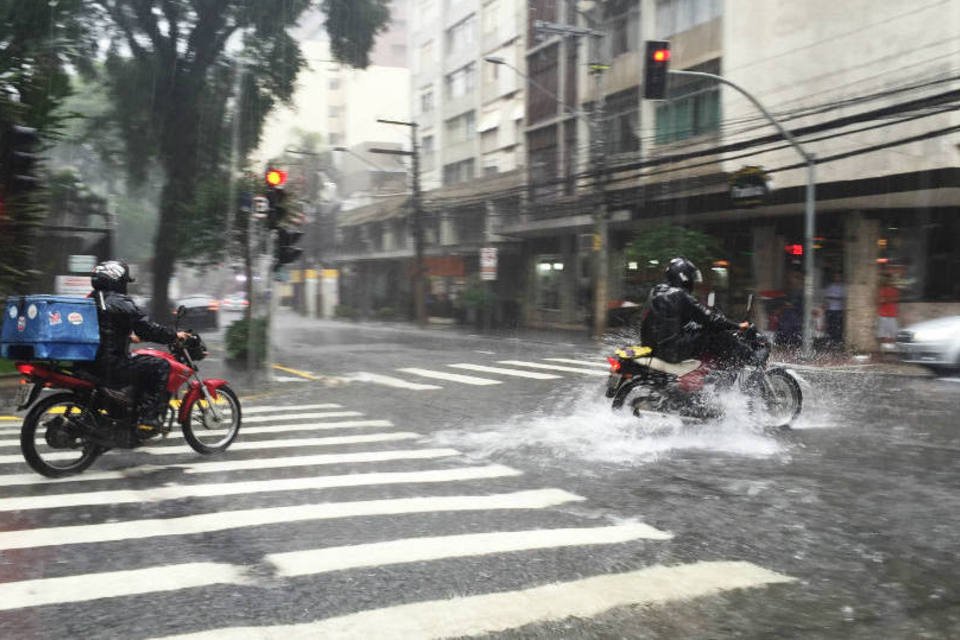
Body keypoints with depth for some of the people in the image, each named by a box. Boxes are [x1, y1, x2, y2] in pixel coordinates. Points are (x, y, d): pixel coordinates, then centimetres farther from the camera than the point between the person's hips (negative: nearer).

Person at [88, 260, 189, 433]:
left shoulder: (92, 300, 14)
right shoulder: (121, 303, -14)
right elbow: (147, 328, -15)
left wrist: (129, 337, 36)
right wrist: (175, 335, -2)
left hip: (92, 363, 10)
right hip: (111, 365, -10)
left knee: (139, 363, 30)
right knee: (161, 365, -6)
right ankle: (148, 418, -10)